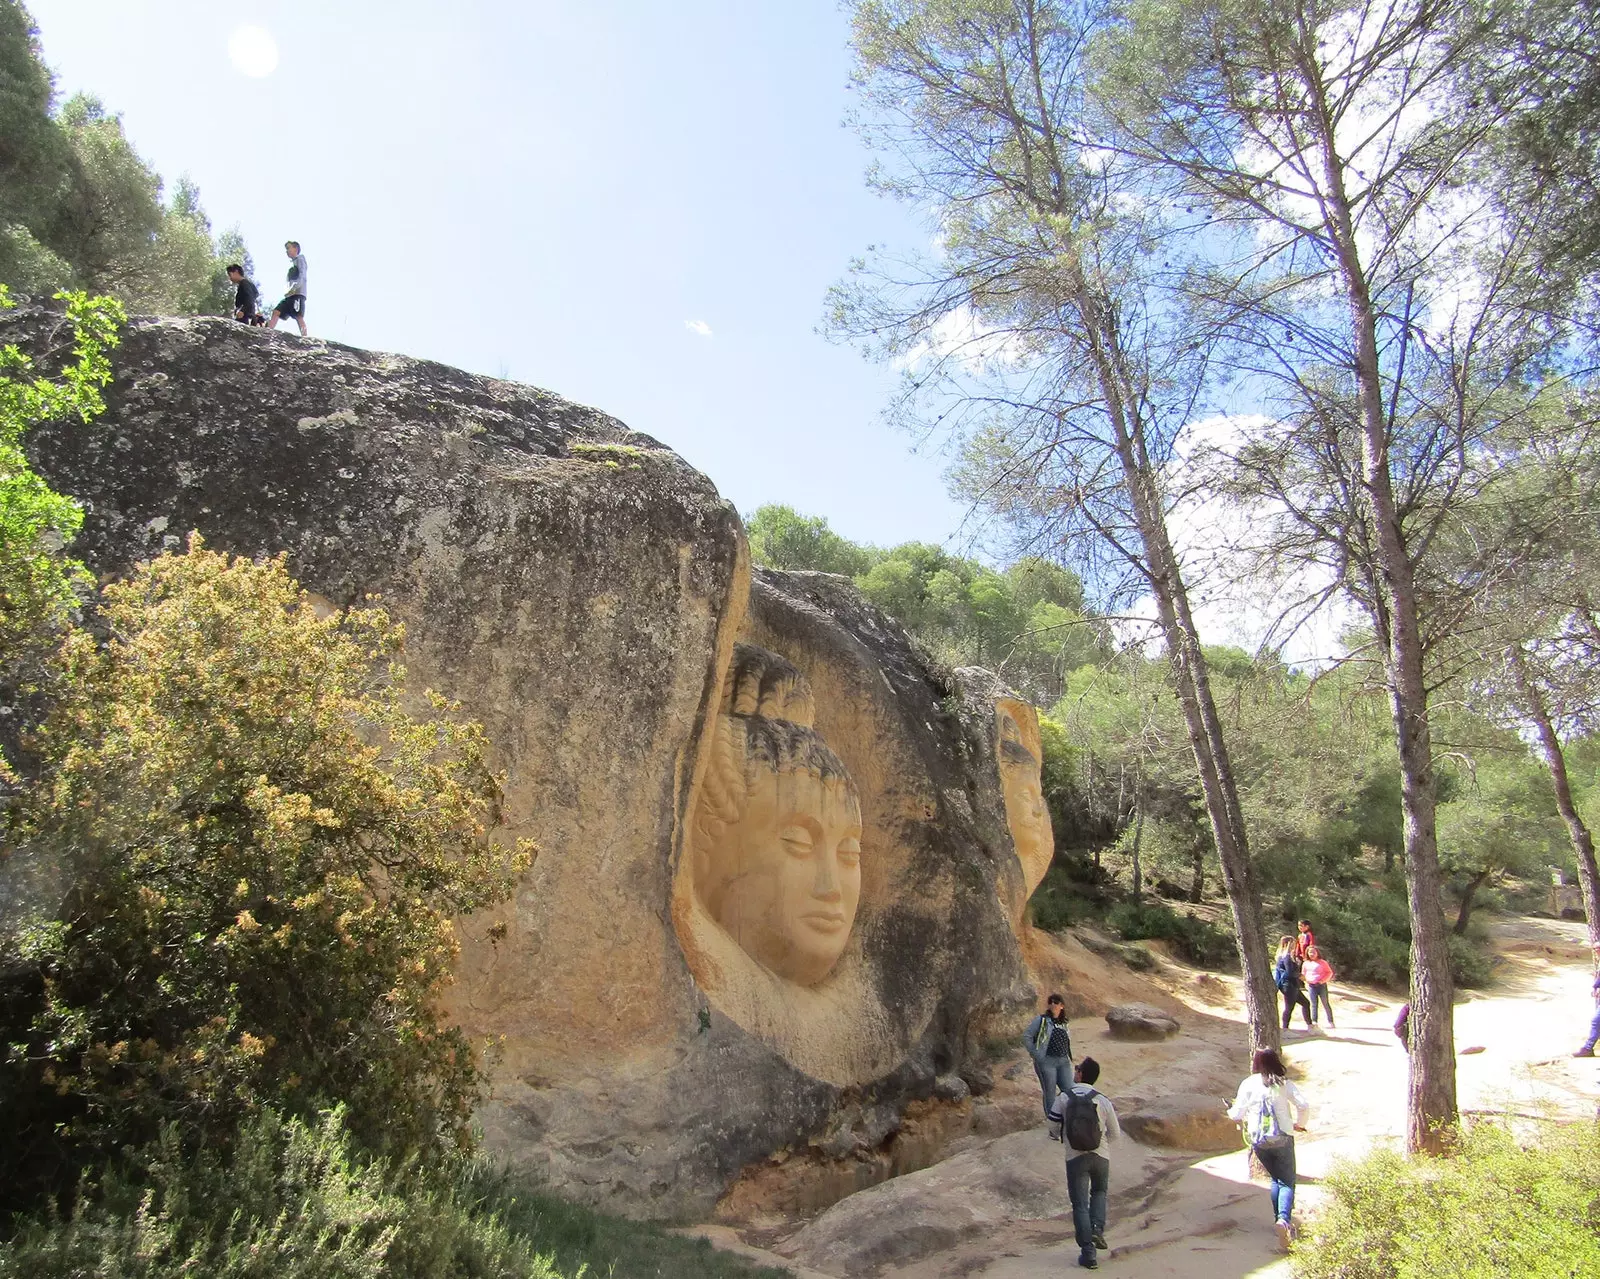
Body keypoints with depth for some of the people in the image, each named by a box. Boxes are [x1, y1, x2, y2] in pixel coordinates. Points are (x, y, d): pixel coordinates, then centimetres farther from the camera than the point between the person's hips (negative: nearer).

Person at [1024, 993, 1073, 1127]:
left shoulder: (1063, 1023, 12)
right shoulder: (1041, 1020, -4)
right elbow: (1026, 1037, -6)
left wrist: (1069, 1058, 10)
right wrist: (1036, 1054, -10)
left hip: (1063, 1062, 5)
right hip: (1046, 1062, -5)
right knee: (1050, 1094, 2)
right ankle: (1053, 1128, 13)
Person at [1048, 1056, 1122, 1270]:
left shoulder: (1064, 1098, -4)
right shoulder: (1104, 1100, -3)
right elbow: (1115, 1134, 4)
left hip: (1075, 1157, -1)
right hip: (1100, 1156, 1)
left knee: (1080, 1204, 8)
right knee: (1099, 1192, 28)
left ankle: (1088, 1253, 6)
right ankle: (1097, 1228, 8)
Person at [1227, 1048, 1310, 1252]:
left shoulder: (1248, 1084, -1)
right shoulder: (1283, 1084, -1)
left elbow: (1237, 1115, -2)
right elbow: (1304, 1105, -9)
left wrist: (1231, 1111, 21)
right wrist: (1298, 1124, 10)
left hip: (1258, 1141, 1)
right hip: (1282, 1139, -1)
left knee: (1276, 1179, 21)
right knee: (1287, 1181, 3)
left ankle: (1279, 1219, 18)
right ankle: (1284, 1218, -20)